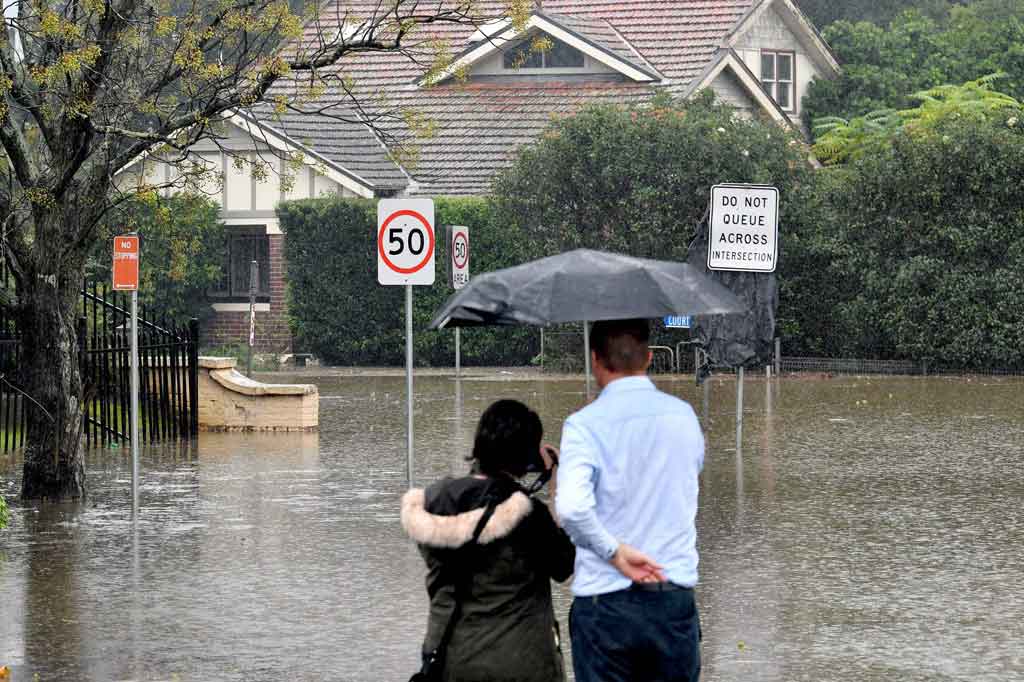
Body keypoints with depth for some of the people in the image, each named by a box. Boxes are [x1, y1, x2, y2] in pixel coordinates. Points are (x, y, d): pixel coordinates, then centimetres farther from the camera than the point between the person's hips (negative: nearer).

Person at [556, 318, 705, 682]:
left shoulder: (585, 424, -10)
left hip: (604, 601, -3)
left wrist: (615, 551, -12)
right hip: (676, 598, 3)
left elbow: (571, 507, -25)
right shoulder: (684, 416, 5)